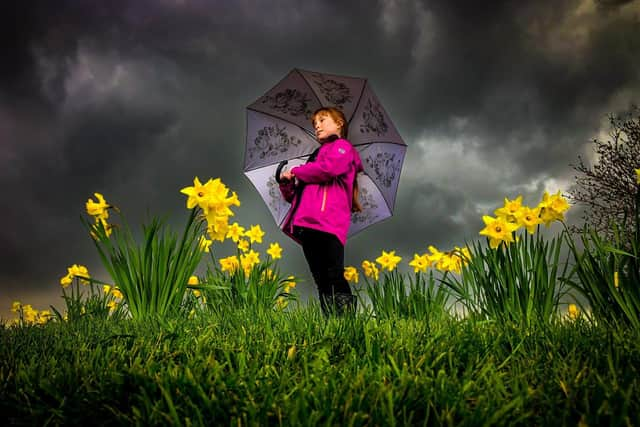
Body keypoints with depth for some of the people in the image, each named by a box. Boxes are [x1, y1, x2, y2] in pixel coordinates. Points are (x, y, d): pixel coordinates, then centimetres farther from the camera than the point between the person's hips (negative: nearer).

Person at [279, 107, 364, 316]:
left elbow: (328, 168, -14)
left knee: (334, 279, -15)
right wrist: (286, 183, 8)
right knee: (321, 282, 2)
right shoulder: (317, 154, 33)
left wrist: (295, 171, 1)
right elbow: (295, 196, 30)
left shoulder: (342, 146, 11)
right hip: (307, 226, 8)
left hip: (327, 224, -8)